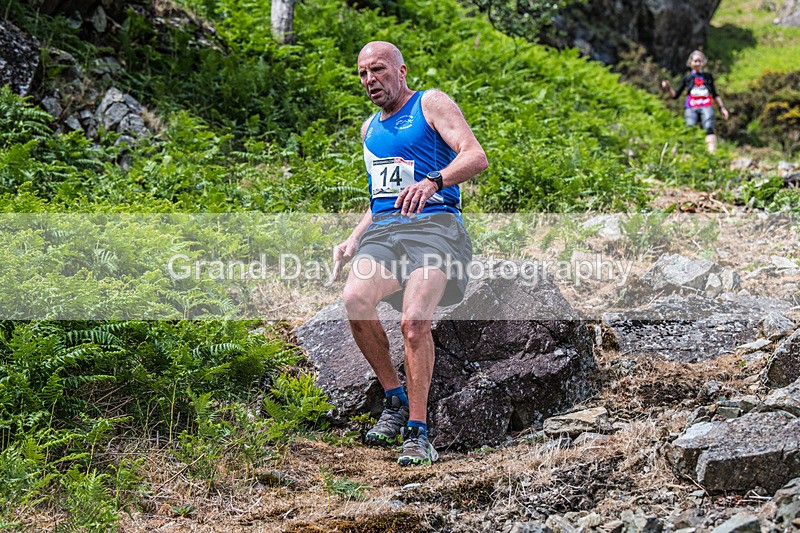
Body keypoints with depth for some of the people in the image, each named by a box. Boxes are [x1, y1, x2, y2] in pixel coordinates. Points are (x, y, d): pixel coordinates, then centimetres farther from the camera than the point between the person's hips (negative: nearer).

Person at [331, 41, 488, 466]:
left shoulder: (431, 104, 5)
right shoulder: (370, 128, 26)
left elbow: (477, 157, -9)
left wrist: (432, 181, -28)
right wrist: (353, 242, 20)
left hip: (432, 224, -5)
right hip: (382, 231, 5)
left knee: (414, 320, -29)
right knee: (355, 300, -27)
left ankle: (417, 431, -18)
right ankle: (394, 399, -10)